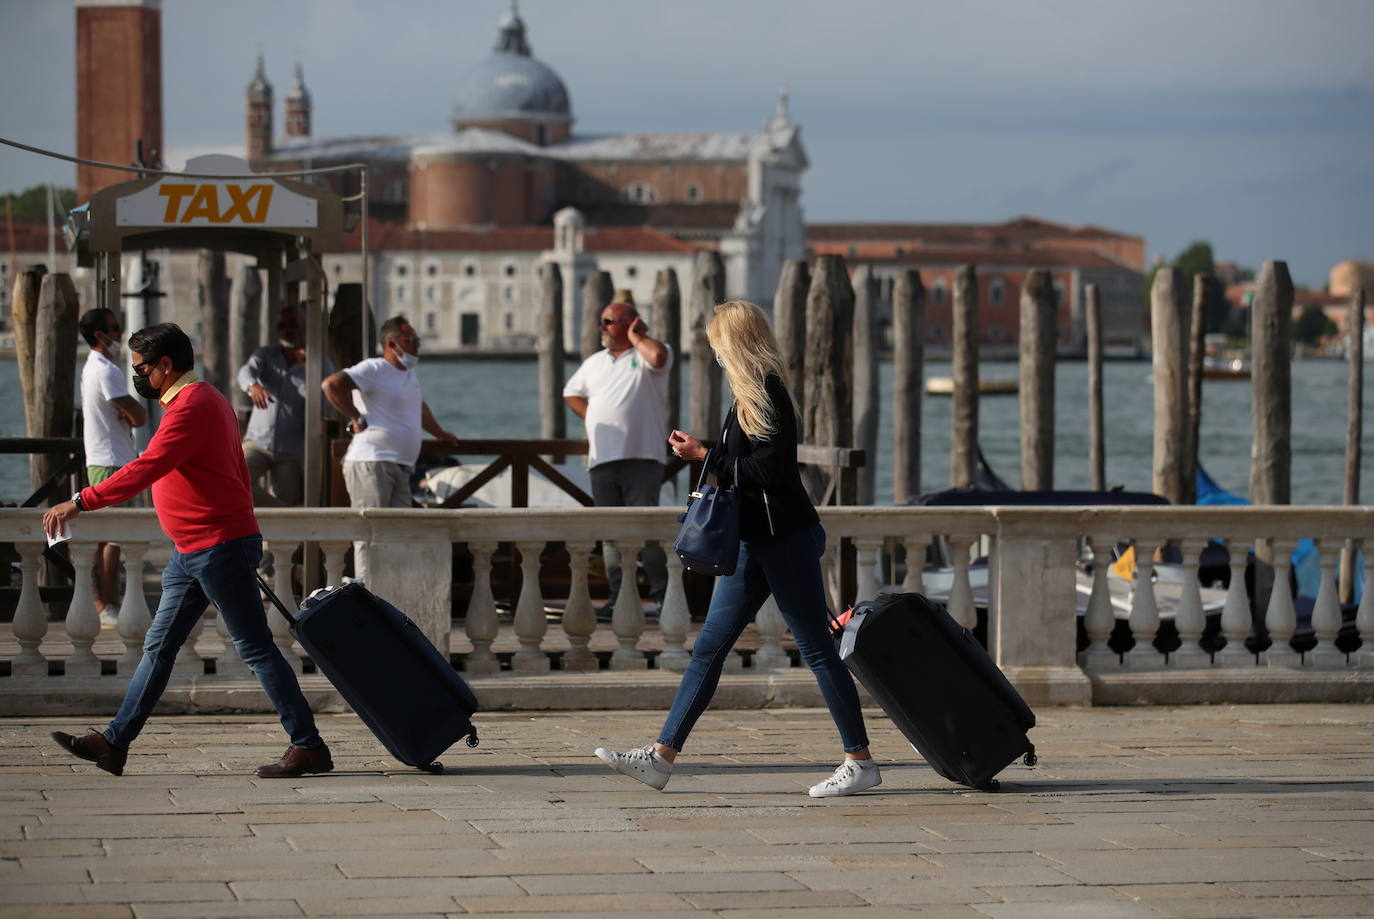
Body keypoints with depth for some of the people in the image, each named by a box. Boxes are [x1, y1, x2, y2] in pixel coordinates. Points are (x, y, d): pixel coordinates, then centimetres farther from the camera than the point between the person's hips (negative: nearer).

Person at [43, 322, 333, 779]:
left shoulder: (191, 405, -17)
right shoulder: (205, 400, 17)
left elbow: (145, 470, -26)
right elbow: (238, 472, 22)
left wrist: (79, 502, -25)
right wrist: (243, 538, 25)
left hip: (218, 548, -11)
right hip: (192, 551, 11)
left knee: (255, 648, -5)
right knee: (159, 646, 10)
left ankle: (308, 747, 0)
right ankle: (114, 744, 12)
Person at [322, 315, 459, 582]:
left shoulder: (409, 373, 22)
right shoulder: (374, 369, -7)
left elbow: (419, 406, 43)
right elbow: (332, 384, -20)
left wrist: (440, 433, 46)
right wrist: (357, 418, -14)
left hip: (401, 468, 9)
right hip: (371, 462, -9)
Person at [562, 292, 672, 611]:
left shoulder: (645, 355, 2)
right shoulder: (594, 363, 21)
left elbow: (659, 356, -23)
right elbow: (571, 393, 32)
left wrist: (635, 338, -4)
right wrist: (592, 418, 15)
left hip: (642, 457, -6)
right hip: (602, 459, 6)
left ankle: (662, 593, -6)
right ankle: (618, 596, 9)